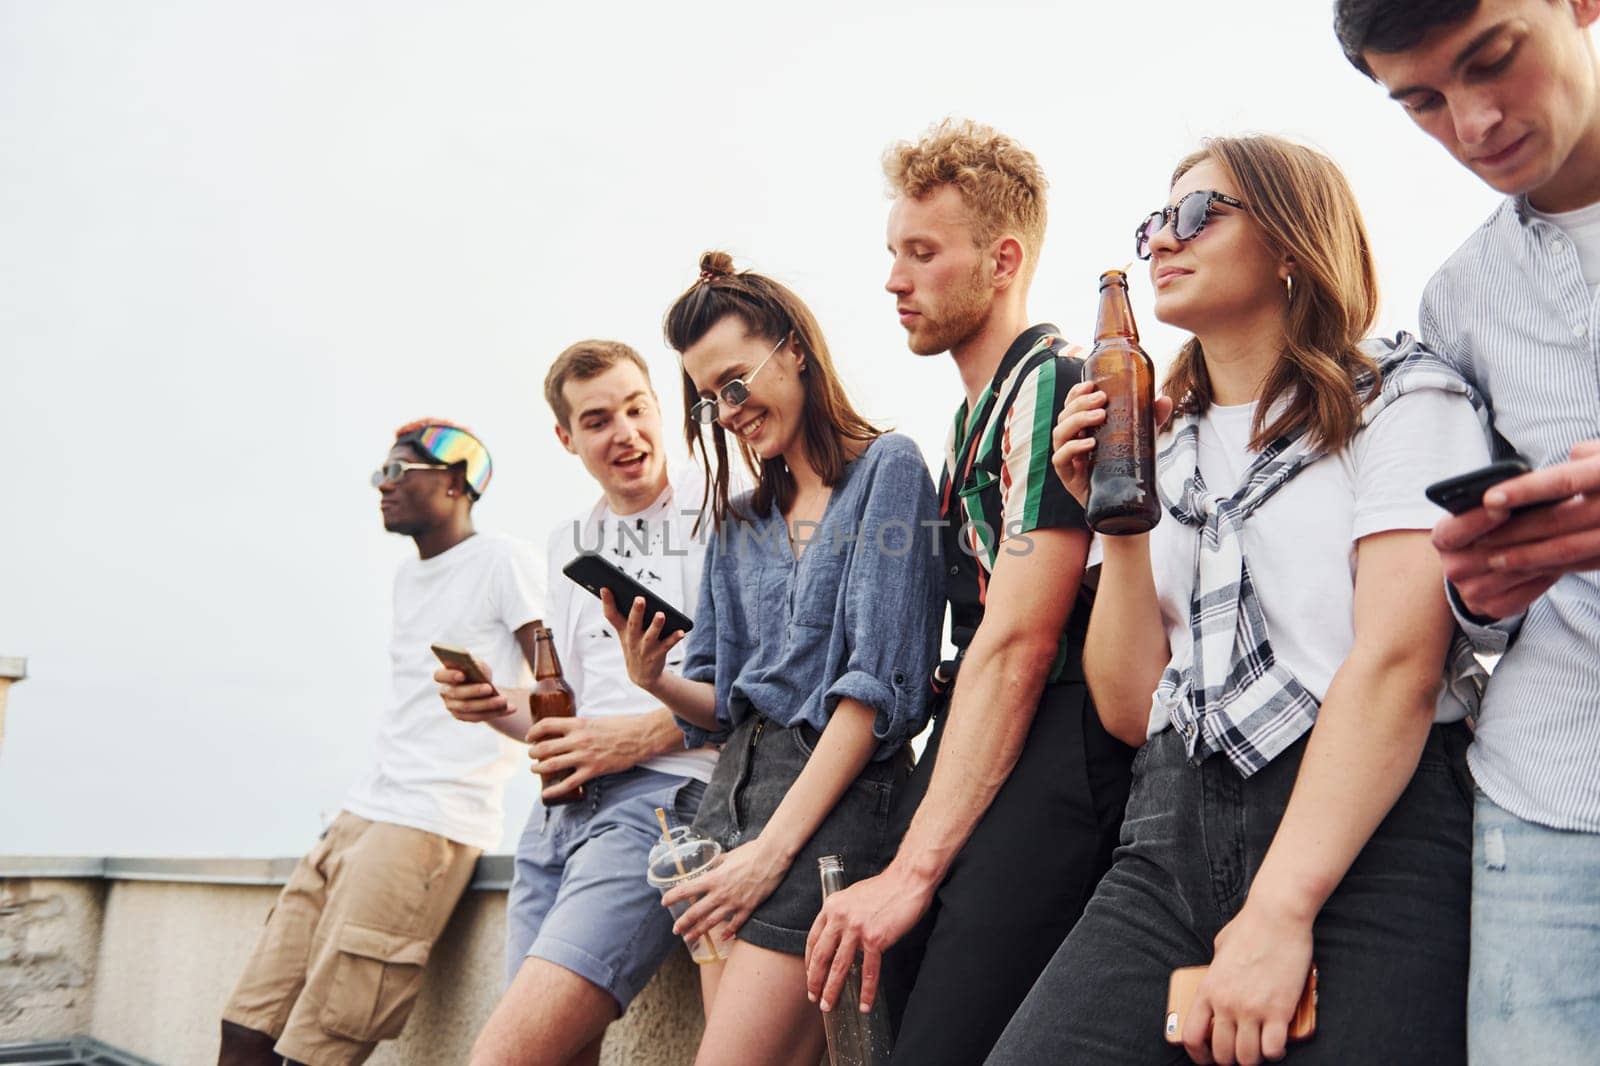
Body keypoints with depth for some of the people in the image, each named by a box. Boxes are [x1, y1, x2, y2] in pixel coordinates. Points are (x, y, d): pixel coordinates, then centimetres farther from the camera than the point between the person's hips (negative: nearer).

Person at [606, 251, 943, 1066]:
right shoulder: (739, 520, 17)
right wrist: (655, 680, -6)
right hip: (733, 787, 6)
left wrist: (774, 845, -15)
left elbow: (880, 682, -12)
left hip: (833, 795, -6)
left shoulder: (886, 468, -3)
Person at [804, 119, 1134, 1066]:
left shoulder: (1050, 387, -8)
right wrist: (915, 857, 16)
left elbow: (1017, 645, -16)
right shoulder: (979, 413, 21)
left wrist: (913, 869, -16)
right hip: (980, 752, 9)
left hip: (1044, 772, -9)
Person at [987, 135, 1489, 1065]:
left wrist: (1280, 911, -19)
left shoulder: (1405, 397, 4)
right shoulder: (1160, 450, 19)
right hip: (1173, 840, 4)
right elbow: (1130, 708, 11)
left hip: (1368, 837, -4)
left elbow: (1400, 657, -12)